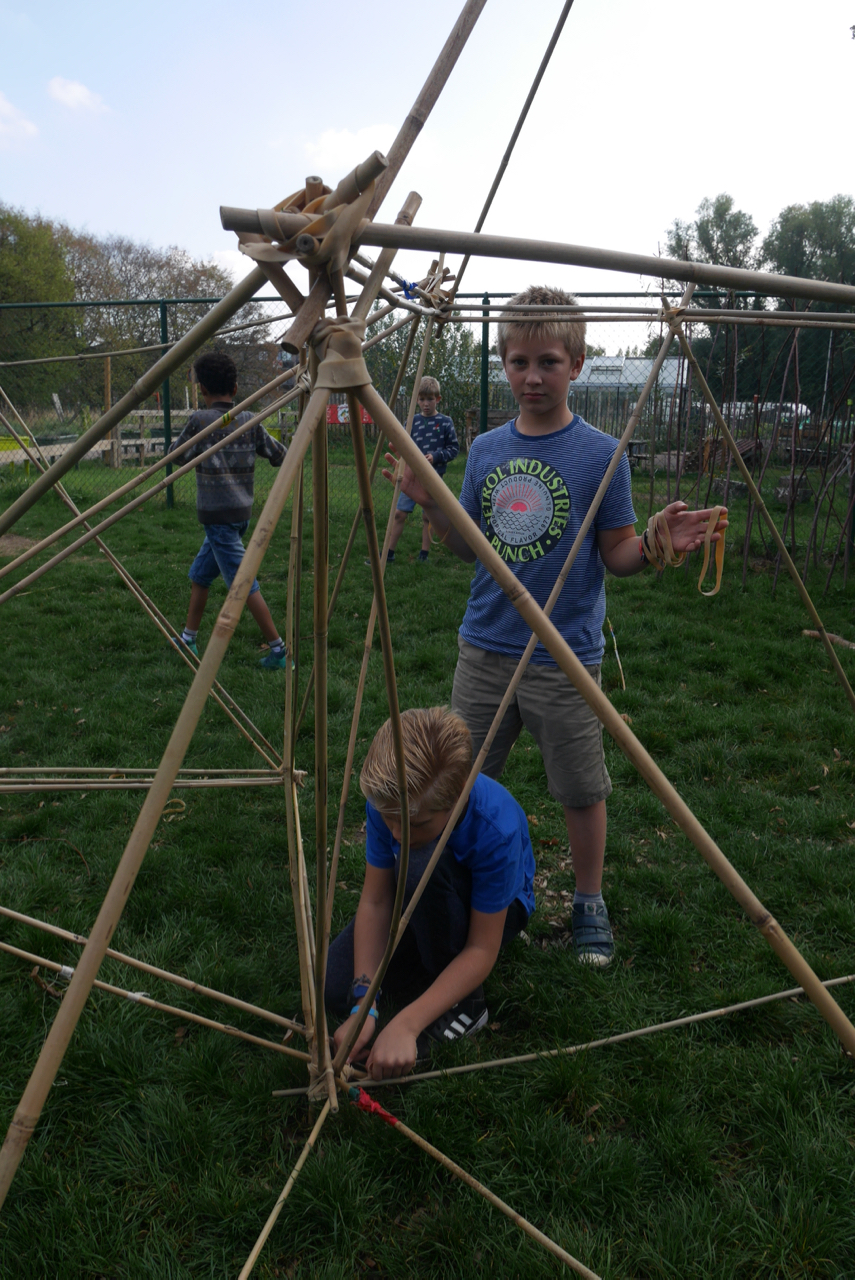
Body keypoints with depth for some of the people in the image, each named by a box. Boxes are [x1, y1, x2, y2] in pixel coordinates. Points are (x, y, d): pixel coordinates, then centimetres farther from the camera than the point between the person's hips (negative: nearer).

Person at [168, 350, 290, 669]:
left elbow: (175, 455, -1)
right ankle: (188, 639, 28)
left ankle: (278, 649, -4)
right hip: (240, 512, 7)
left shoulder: (200, 420, -12)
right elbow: (279, 456, 8)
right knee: (200, 574, 20)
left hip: (218, 515, -7)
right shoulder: (250, 422, 3)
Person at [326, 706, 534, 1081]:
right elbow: (375, 901, -19)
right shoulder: (387, 799, -27)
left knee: (423, 866, -38)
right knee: (335, 986, -17)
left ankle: (465, 1004, -14)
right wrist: (364, 1004, -29)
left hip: (493, 908, -4)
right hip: (418, 897, 4)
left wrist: (406, 1025, -39)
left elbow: (482, 950, -31)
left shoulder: (497, 828, -38)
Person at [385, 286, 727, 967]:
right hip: (484, 650, 4)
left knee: (581, 790, 10)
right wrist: (429, 503, -5)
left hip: (565, 658, -4)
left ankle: (589, 905, 33)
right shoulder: (486, 449, 4)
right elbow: (470, 547, 10)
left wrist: (658, 542, -25)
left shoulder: (601, 453, -8)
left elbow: (616, 555, -5)